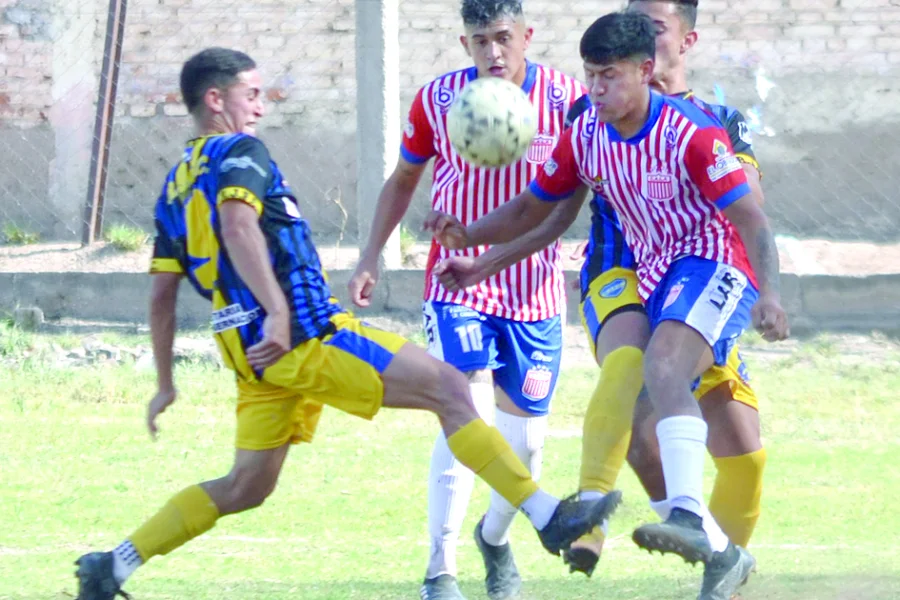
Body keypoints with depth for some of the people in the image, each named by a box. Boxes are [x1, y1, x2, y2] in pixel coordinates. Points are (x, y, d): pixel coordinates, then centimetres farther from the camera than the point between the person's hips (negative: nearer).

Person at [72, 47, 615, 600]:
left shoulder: (177, 185, 19)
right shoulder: (238, 154, -6)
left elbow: (162, 293, 19)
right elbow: (237, 225, -26)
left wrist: (166, 384, 22)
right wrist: (278, 310, -34)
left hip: (258, 354, 9)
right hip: (304, 336, -9)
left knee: (246, 488, 16)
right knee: (449, 388, -8)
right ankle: (548, 517, -12)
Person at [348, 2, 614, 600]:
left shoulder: (566, 98, -8)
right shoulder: (437, 101, -4)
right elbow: (404, 179, 11)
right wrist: (371, 257, 6)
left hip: (535, 290, 2)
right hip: (458, 283, -2)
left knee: (526, 436, 8)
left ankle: (496, 537, 37)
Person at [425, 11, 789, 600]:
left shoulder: (690, 132, -16)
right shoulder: (586, 137, 3)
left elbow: (749, 218, -17)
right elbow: (533, 209, 15)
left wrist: (768, 293, -32)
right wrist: (468, 237, -2)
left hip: (712, 265, -8)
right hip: (654, 281, 8)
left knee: (662, 371, -35)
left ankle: (689, 514, -51)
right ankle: (720, 550, 12)